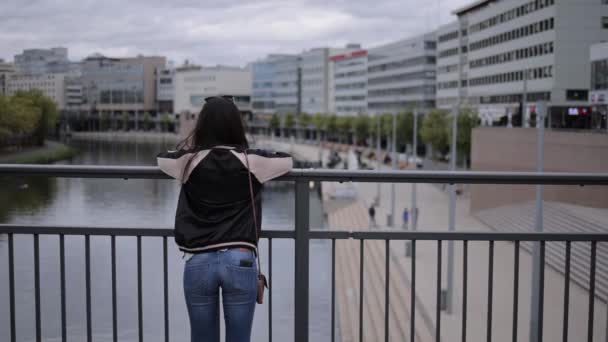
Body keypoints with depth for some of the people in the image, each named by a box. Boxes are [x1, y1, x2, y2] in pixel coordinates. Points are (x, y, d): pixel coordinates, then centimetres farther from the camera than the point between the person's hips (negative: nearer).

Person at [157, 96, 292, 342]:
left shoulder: (190, 162, 3)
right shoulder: (250, 161, 0)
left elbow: (161, 158, 23)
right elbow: (288, 160, 17)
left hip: (198, 263, 1)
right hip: (240, 261, -1)